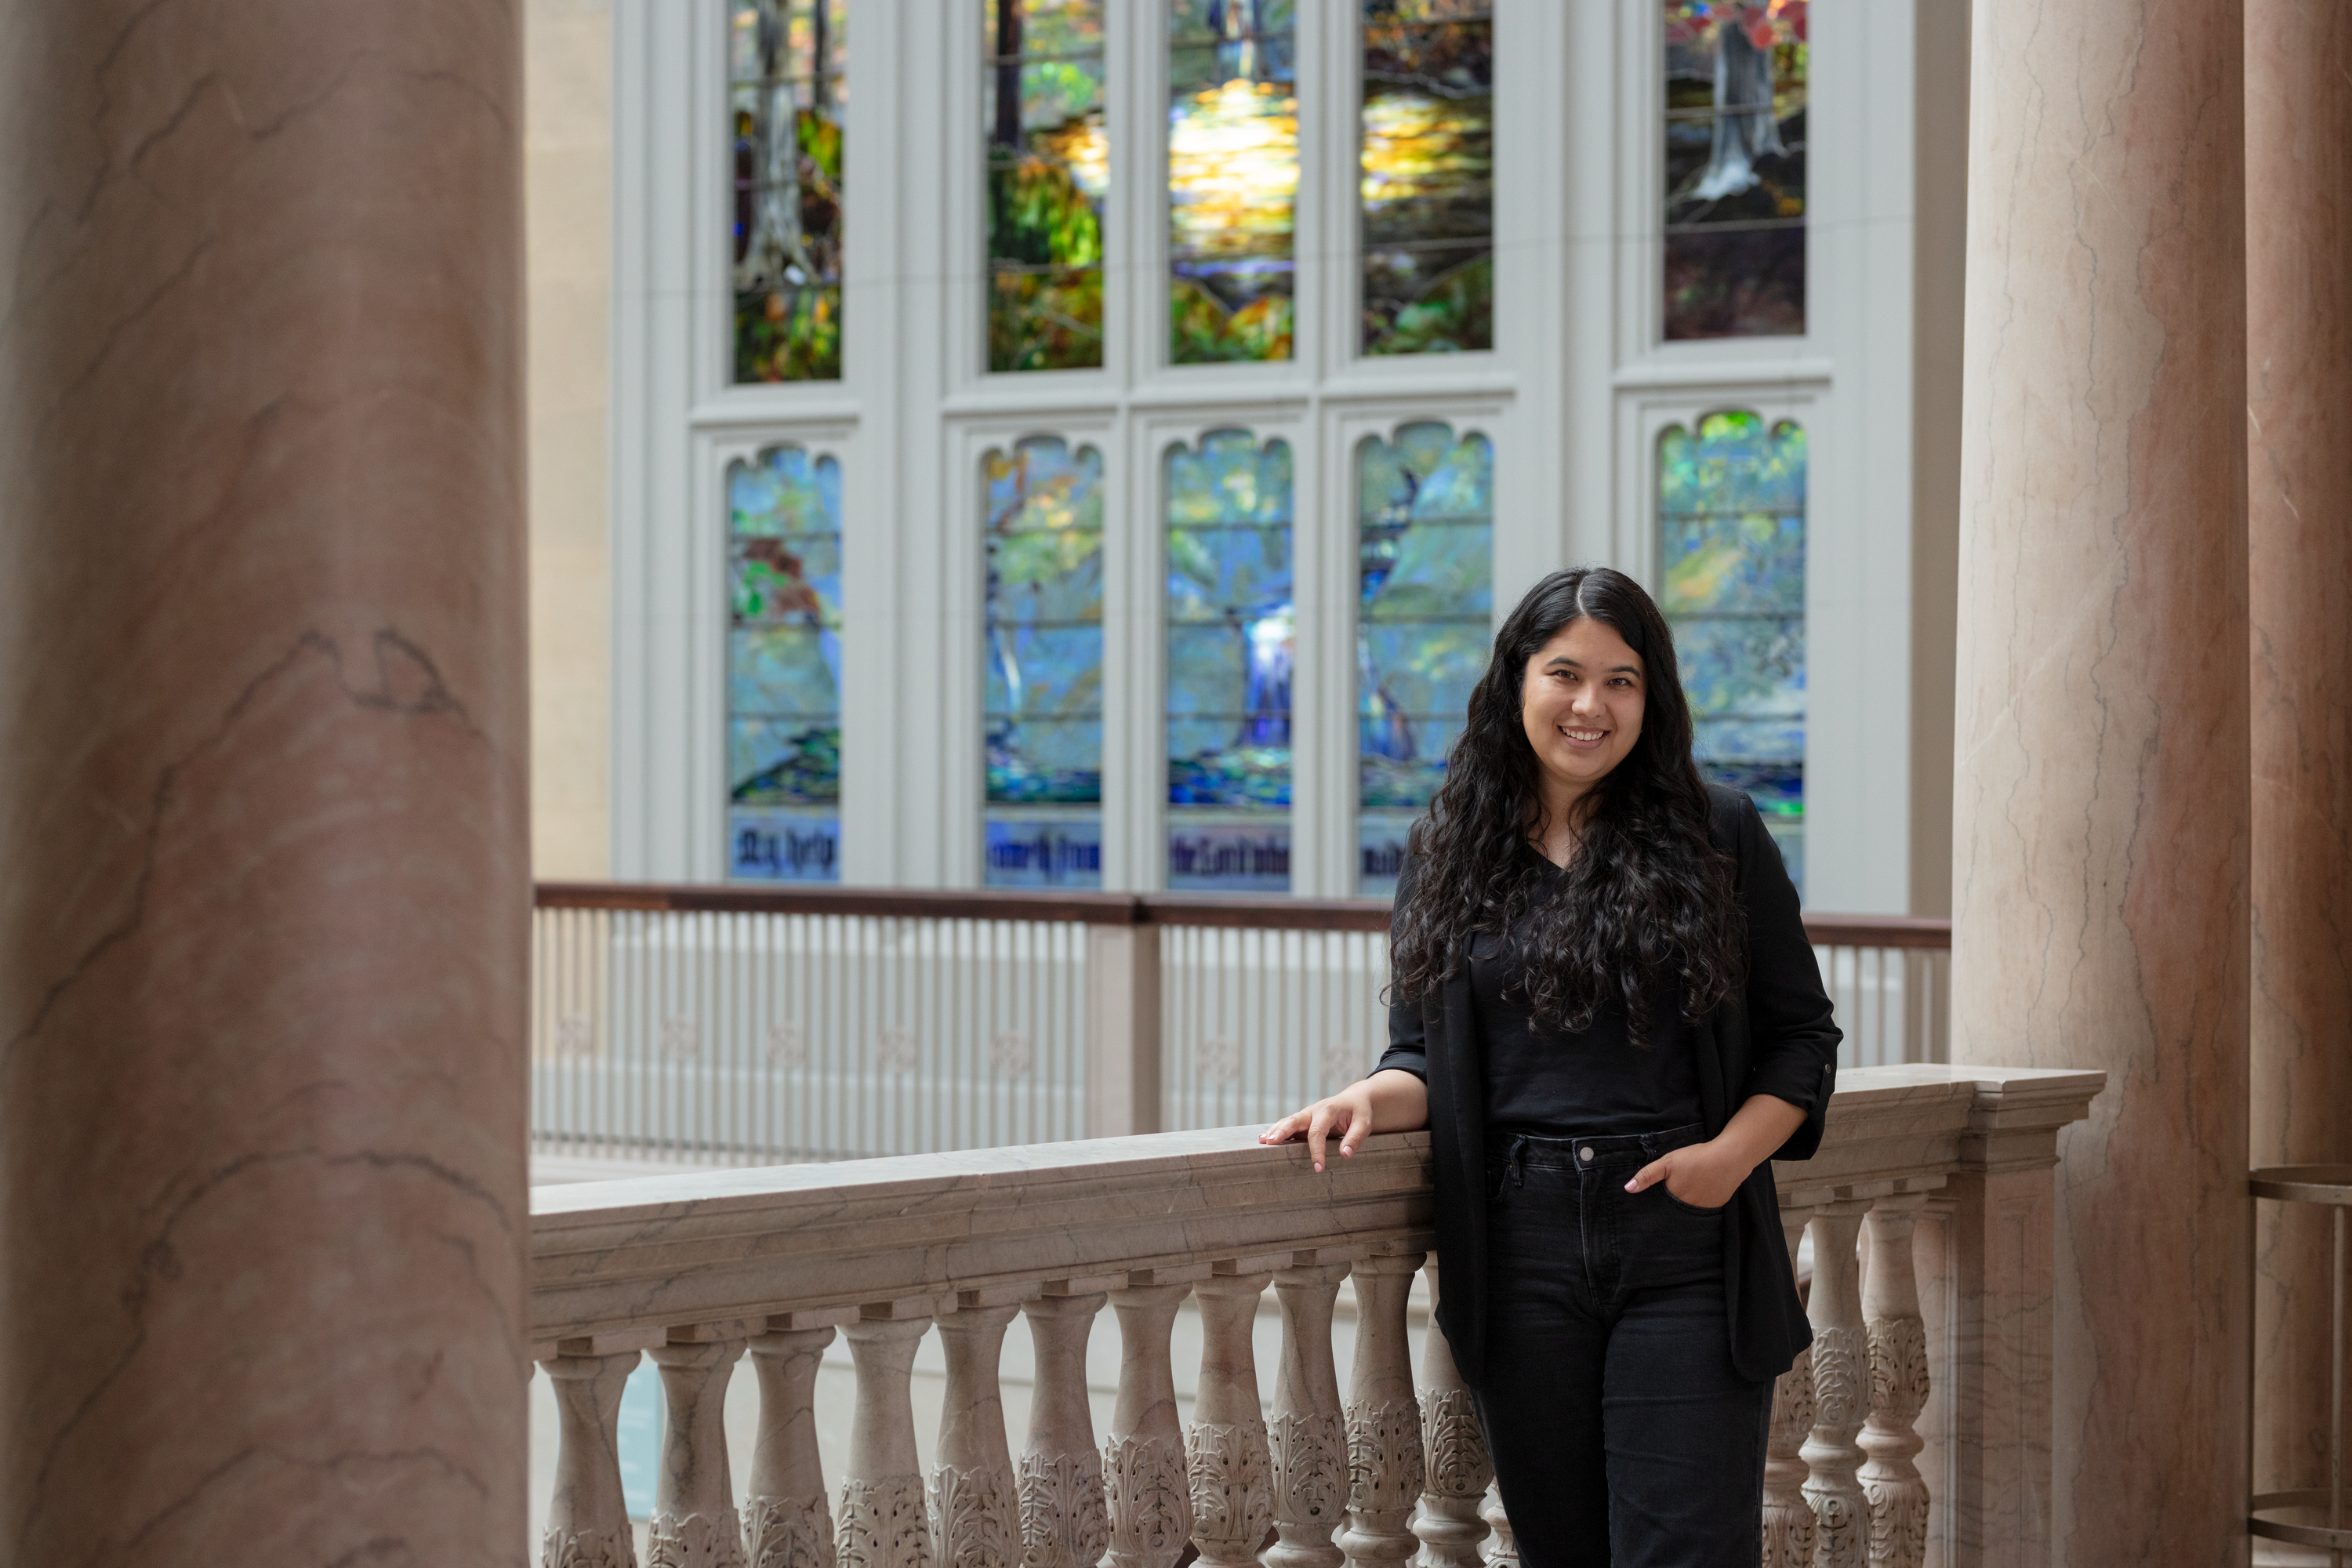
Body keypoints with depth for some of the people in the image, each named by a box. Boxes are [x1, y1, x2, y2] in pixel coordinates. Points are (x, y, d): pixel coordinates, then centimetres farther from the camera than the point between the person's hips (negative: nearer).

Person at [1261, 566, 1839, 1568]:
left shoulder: (1717, 835, 4)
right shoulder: (1447, 853, 10)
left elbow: (1802, 1035, 7)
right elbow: (1425, 1057, 12)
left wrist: (1734, 1150, -9)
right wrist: (1371, 1099, -10)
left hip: (1685, 1244, -2)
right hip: (1520, 1250, 2)